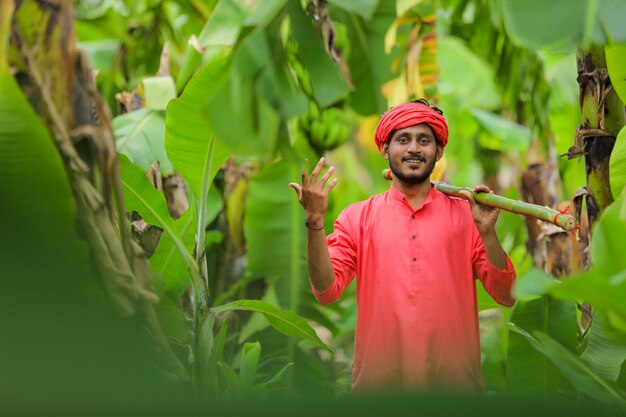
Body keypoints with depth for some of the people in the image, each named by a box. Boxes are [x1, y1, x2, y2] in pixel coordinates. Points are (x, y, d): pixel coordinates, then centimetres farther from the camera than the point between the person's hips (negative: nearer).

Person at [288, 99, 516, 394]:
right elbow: (326, 291, -6)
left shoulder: (465, 214, 3)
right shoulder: (357, 217, 3)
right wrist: (315, 221, -17)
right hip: (378, 379, 0)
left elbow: (506, 296, -1)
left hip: (454, 378, 0)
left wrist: (487, 232, -15)